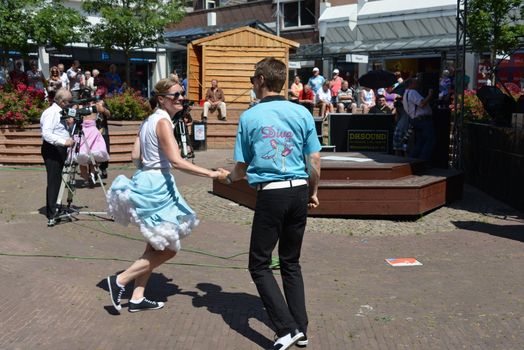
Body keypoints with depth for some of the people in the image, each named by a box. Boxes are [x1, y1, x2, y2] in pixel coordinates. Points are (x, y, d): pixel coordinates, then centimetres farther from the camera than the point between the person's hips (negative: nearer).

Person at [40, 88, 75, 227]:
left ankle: (53, 210, 23)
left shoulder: (60, 112, 17)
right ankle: (51, 216, -12)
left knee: (57, 181, 13)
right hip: (51, 150, -10)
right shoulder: (51, 113, -13)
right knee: (53, 182, -11)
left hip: (60, 149, 10)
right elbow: (46, 134, -23)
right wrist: (64, 142, -30)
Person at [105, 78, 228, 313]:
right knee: (168, 249, -1)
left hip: (146, 182, 10)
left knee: (156, 247, 16)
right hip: (156, 186, -10)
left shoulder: (149, 120, 12)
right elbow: (177, 161, -24)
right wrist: (211, 174, -27)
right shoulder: (163, 121, -15)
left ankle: (137, 298, 20)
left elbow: (135, 156, 11)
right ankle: (120, 280, 3)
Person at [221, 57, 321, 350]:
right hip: (299, 192, 4)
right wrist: (313, 193, 19)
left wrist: (230, 178, 25)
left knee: (260, 264, 8)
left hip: (270, 194, -4)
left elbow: (242, 167, 3)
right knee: (291, 262, 17)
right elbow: (315, 160, 4)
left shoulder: (249, 117, -3)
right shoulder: (302, 113, 3)